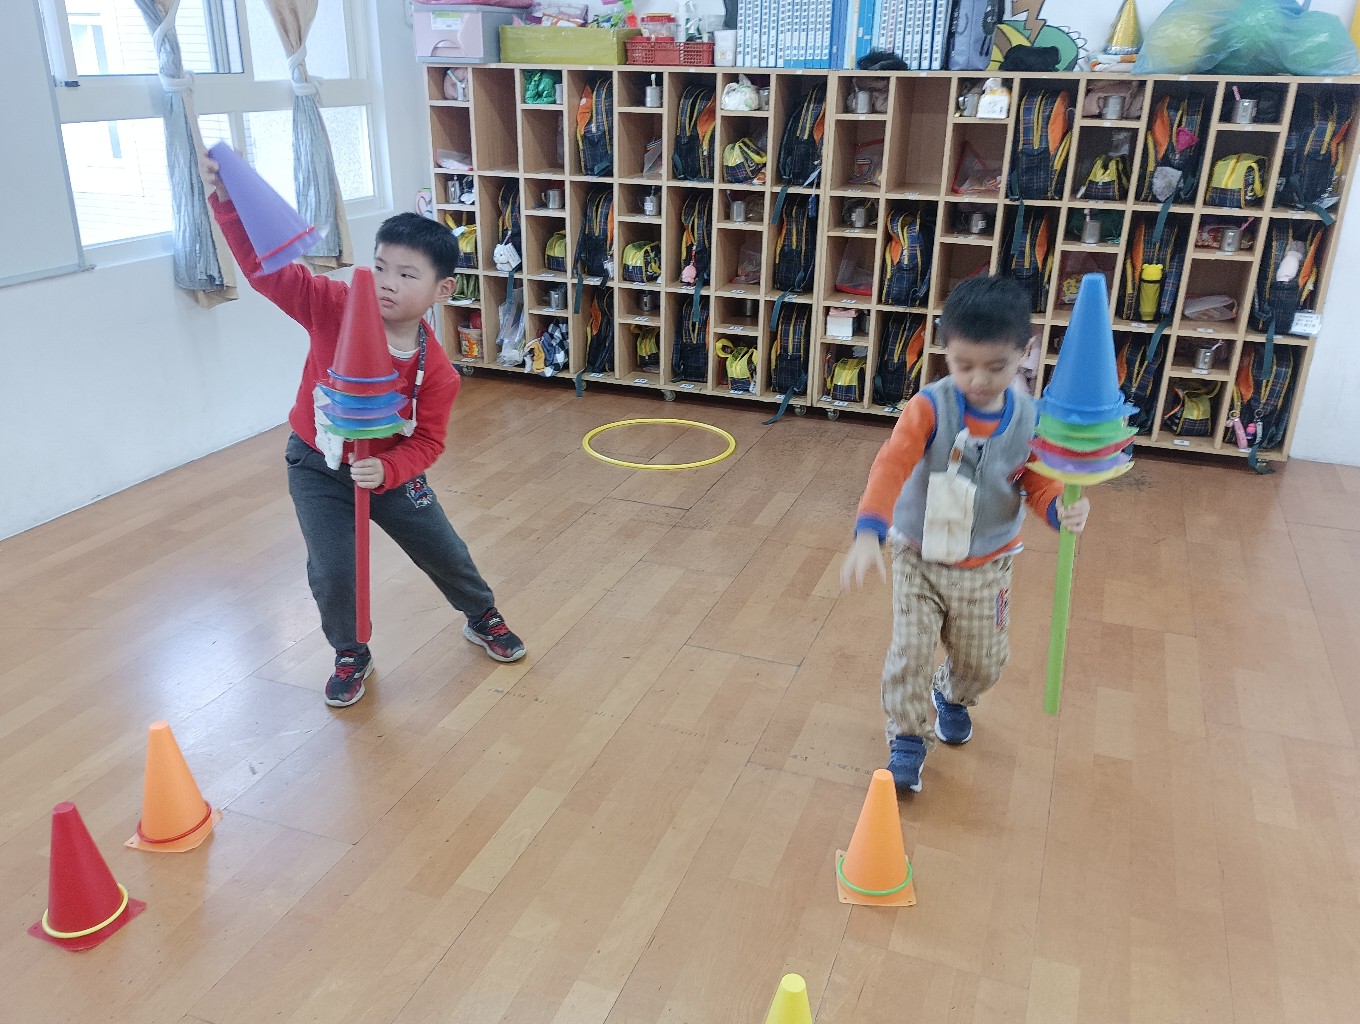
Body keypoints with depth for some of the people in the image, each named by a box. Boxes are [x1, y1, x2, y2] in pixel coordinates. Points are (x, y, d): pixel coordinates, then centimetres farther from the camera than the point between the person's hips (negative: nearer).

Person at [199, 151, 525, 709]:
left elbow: (427, 442, -16)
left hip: (390, 470, 1)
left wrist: (386, 470, -35)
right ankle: (350, 655, 23)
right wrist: (227, 200, -35)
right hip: (317, 468, -1)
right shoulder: (333, 308, -22)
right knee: (332, 572, -7)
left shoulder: (435, 369, -21)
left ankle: (483, 619, 44)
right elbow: (267, 269, -23)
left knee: (445, 553, 14)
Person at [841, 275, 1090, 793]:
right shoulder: (929, 408, -22)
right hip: (919, 558, -2)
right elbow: (891, 467, -32)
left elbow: (1039, 482, -1)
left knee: (984, 661, 15)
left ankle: (952, 697, 50)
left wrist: (1062, 508, -25)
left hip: (986, 567, 3)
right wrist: (869, 533, -46)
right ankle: (907, 739, 21)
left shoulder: (1030, 419, -12)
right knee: (910, 653, -3)